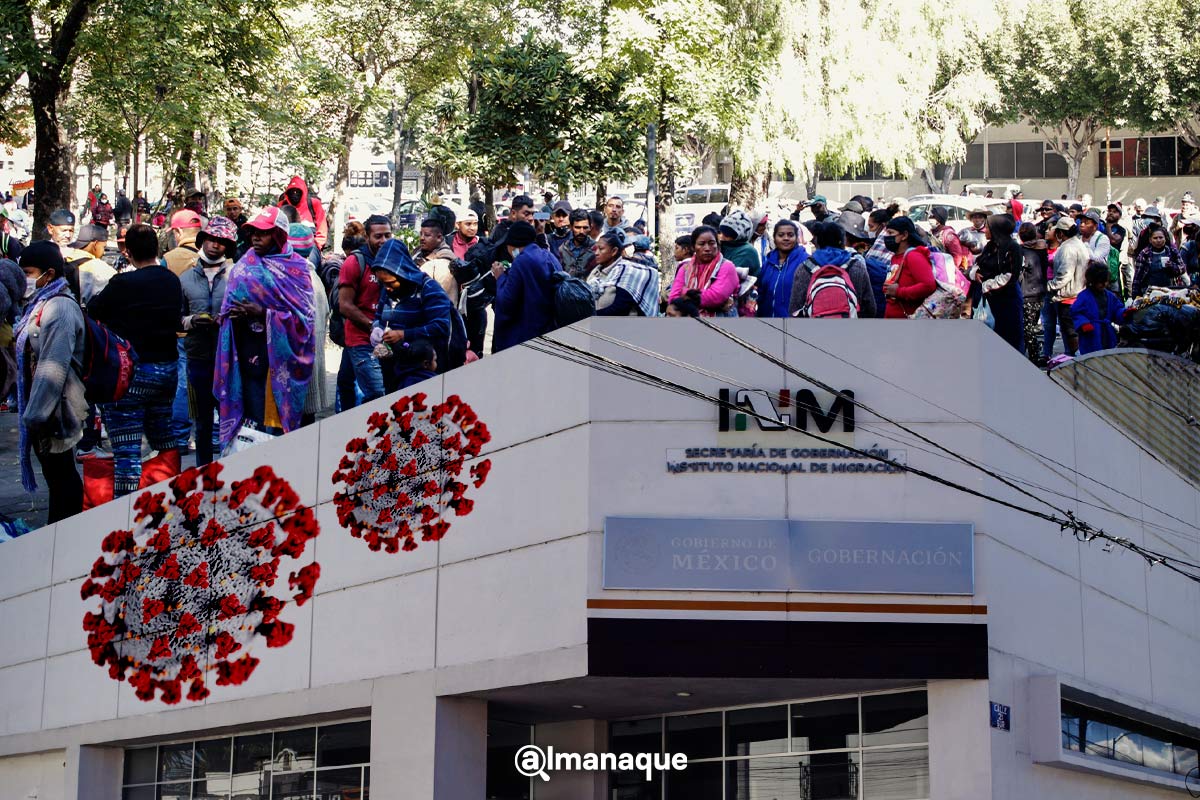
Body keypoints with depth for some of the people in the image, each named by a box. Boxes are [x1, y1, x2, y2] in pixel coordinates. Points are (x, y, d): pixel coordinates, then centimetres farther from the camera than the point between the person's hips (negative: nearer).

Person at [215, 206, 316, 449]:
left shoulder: (296, 268, 1)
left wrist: (264, 314, -16)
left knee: (279, 415, -4)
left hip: (282, 354, -3)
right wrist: (234, 315, -8)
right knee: (254, 416, 0)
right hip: (250, 353, 3)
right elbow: (230, 309, 16)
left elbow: (304, 316, -7)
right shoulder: (244, 266, 12)